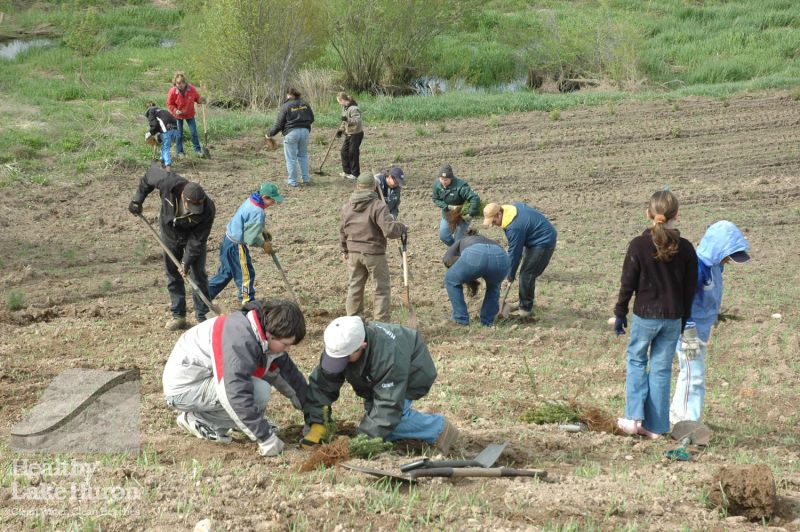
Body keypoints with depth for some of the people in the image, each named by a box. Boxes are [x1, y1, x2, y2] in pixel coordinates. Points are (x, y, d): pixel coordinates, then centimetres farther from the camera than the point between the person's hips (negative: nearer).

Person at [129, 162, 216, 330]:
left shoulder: (208, 210, -38)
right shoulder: (169, 183, -36)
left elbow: (197, 240, -28)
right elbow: (148, 177, -13)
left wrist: (187, 262, -29)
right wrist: (137, 200, -10)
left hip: (192, 237, -2)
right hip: (170, 233, 3)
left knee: (199, 275, -2)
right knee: (173, 276, 9)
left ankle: (202, 317, 8)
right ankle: (178, 316, 19)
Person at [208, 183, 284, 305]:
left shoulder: (251, 200, 0)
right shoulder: (258, 213, -29)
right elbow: (251, 238, -24)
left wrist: (263, 233, 9)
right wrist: (264, 244, -8)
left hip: (229, 237, 9)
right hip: (236, 245, -9)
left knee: (226, 272, 22)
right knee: (246, 275, 6)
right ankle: (248, 304, 18)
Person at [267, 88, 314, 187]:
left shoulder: (286, 106, -8)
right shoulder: (305, 104, 6)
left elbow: (279, 124, -8)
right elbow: (311, 119, 14)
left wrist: (270, 134, 3)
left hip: (291, 132, -5)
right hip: (305, 131, 5)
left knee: (291, 158, 4)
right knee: (303, 156, 19)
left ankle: (292, 181, 7)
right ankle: (306, 178, 20)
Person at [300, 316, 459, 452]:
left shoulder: (389, 356, -45)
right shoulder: (340, 347, -26)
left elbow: (389, 405, -42)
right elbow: (321, 384, -22)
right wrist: (316, 424, -33)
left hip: (412, 373, -7)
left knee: (386, 416, -26)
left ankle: (438, 427, -9)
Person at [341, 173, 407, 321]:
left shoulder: (347, 206, 3)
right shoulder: (378, 206, -17)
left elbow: (343, 231, 13)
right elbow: (389, 230, -25)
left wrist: (345, 251, 26)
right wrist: (402, 228, -5)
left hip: (353, 252, 5)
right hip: (374, 253, -5)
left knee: (354, 286, 18)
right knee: (382, 289, 7)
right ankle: (381, 324, 7)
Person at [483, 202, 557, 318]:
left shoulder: (514, 227, -28)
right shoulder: (512, 207, -1)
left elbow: (514, 252, -19)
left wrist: (511, 274, -7)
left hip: (544, 242, -10)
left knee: (526, 275, -10)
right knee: (528, 274, 15)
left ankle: (526, 309, -4)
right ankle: (526, 305, 24)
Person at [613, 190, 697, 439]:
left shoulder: (638, 245, -12)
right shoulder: (685, 249, -3)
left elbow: (628, 283, -7)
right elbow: (690, 289, 4)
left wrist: (620, 313, 6)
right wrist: (683, 320, 15)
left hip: (645, 315, -2)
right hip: (673, 318, 2)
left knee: (636, 361, 16)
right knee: (661, 369, 9)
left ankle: (634, 417, 5)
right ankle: (655, 426, 13)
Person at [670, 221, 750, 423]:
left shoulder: (714, 265, 4)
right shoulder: (696, 266, -24)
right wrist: (689, 334, -23)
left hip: (701, 330, 9)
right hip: (689, 330, -9)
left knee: (688, 374, 19)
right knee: (694, 376, -7)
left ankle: (678, 414, 31)